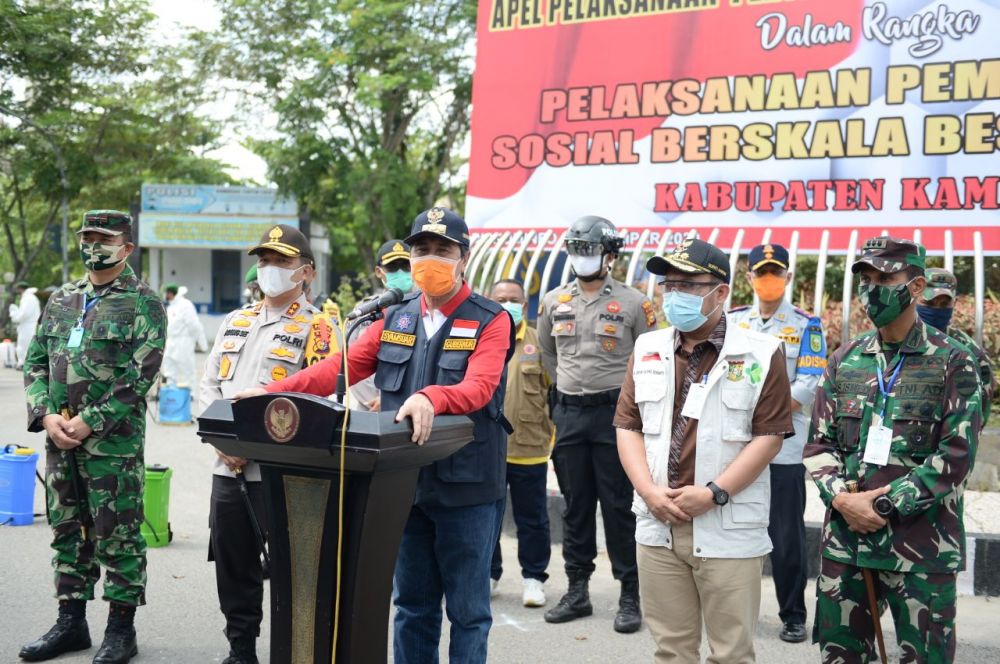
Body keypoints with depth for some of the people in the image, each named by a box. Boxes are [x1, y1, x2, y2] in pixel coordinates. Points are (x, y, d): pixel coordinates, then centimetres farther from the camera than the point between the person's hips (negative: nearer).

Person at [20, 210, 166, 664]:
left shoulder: (143, 302, -5)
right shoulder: (61, 300, 13)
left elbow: (140, 375, -13)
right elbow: (35, 363, 12)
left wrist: (90, 422, -17)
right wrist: (47, 416, -5)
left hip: (113, 441, -6)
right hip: (60, 439, 6)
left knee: (117, 536, 0)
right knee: (68, 532, 13)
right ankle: (71, 622, 24)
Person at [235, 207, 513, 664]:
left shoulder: (490, 322, -5)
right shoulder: (396, 319, 11)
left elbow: (478, 387, -21)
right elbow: (342, 367, 4)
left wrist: (429, 399, -41)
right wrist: (273, 393, -8)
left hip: (466, 488, -5)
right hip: (406, 484, 5)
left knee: (467, 609, 3)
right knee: (411, 604, 13)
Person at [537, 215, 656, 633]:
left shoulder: (633, 304, -3)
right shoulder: (554, 302, 8)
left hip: (615, 413, -4)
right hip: (569, 414, 4)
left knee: (619, 506, -1)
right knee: (575, 505, 10)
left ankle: (630, 595, 7)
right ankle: (577, 590, 19)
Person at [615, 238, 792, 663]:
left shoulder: (760, 354, -4)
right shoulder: (647, 350, 10)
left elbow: (769, 435, -8)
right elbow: (628, 427, 9)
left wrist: (714, 493, -15)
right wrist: (650, 491, -6)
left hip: (729, 529, -4)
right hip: (658, 525, 4)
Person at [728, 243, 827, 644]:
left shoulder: (806, 325, 1)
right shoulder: (731, 321, 12)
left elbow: (807, 386, -8)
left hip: (783, 448, -3)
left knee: (787, 537, 0)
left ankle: (794, 616, 13)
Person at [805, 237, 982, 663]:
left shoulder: (952, 363, -4)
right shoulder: (844, 361, 9)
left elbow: (956, 456, -10)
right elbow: (819, 443, 9)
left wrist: (884, 505, -14)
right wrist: (841, 497, -10)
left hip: (922, 547, -4)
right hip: (845, 540, 4)